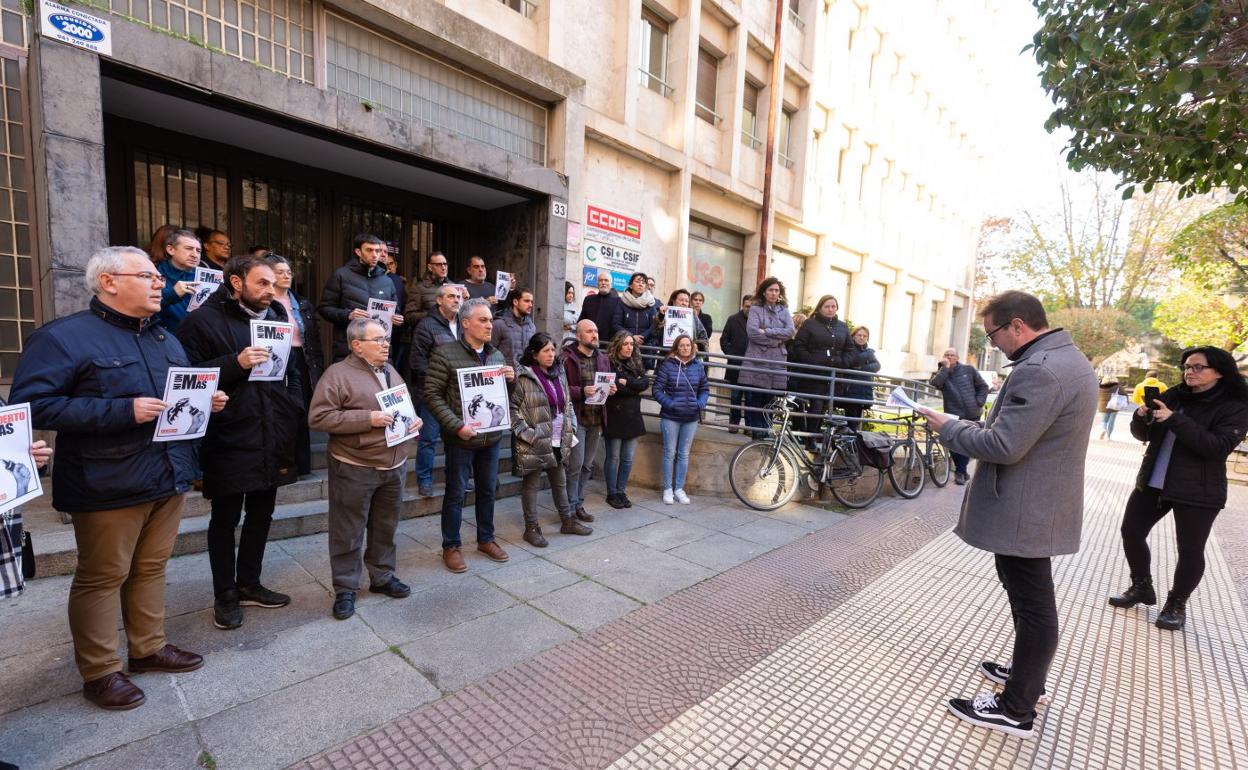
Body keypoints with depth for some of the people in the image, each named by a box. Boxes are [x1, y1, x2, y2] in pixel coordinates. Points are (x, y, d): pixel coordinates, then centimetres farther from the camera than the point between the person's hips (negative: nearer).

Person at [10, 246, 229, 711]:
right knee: (102, 577, 7)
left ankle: (149, 647, 32)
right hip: (110, 484, -6)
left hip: (169, 475, 7)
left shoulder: (165, 339, 14)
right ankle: (99, 672, 23)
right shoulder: (63, 337, -10)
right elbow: (32, 404, -18)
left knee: (151, 567, 17)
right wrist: (122, 411, -25)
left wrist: (205, 401, 1)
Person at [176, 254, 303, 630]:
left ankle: (249, 584, 33)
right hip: (229, 441, -5)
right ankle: (225, 596, 24)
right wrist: (235, 363, -23)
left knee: (261, 514, 16)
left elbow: (292, 372, 15)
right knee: (225, 519, 9)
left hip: (271, 440, 6)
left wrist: (293, 414, 6)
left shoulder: (276, 317, 11)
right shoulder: (205, 320, -6)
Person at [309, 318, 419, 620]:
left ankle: (383, 577, 33)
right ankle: (345, 589, 22)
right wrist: (368, 419, -22)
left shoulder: (391, 372, 12)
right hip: (354, 468, -6)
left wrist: (414, 419, 1)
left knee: (385, 528, 17)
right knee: (349, 532, 6)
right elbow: (318, 417, -17)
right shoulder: (338, 374, -10)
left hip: (393, 466, 6)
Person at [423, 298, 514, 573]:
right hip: (461, 438, -5)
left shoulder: (496, 354, 8)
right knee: (456, 493, 7)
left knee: (488, 490, 16)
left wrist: (512, 377, -5)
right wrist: (457, 426, -18)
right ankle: (451, 546, 23)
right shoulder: (445, 354, -9)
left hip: (491, 437, 5)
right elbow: (432, 395, -11)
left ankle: (486, 539, 33)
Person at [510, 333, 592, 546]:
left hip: (558, 441, 7)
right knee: (531, 485, 7)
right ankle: (531, 528, 20)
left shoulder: (559, 373, 9)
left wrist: (571, 428, 9)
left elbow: (567, 403, 17)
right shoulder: (523, 377, -13)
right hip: (534, 443, -7)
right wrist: (526, 433, -18)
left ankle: (567, 521, 33)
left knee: (560, 482, 18)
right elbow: (513, 408, -14)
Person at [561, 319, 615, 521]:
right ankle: (571, 506, 12)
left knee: (587, 465, 13)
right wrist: (581, 392, -26)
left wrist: (611, 390, 3)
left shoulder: (603, 358, 14)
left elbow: (608, 384, 24)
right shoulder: (566, 358, -9)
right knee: (575, 464, -3)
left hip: (596, 419, 7)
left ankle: (579, 503, 26)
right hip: (576, 418, -7)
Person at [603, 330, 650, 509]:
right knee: (613, 457, 4)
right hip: (614, 418, -5)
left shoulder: (636, 364, 12)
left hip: (632, 417, 5)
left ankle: (621, 491, 23)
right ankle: (611, 494, 17)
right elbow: (612, 387, -19)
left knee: (628, 459, 10)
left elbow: (645, 383, -4)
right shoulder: (609, 363, -6)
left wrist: (625, 382, -13)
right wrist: (634, 387, -8)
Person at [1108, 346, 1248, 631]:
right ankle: (1142, 587, 28)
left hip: (1197, 492, -5)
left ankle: (1176, 605, 22)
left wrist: (1175, 420, -28)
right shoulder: (1174, 395, 5)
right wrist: (1142, 417, -14)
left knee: (1190, 550, 3)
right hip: (1152, 483, 5)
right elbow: (1143, 434, 8)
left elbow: (1219, 447, -21)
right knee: (1131, 533, 9)